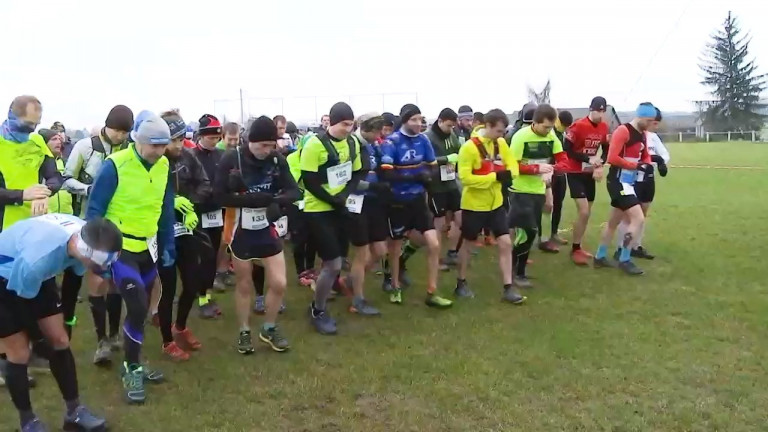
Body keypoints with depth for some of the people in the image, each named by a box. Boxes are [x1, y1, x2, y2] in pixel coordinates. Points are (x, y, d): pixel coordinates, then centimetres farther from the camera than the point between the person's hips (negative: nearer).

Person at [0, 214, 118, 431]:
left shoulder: (87, 234, -23)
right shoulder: (36, 259, -43)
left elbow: (77, 270, -2)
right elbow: (23, 301, -23)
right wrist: (38, 333, -5)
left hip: (38, 274, 6)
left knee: (59, 340, 4)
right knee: (19, 353, -1)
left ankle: (74, 412, 17)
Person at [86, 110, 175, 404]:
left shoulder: (163, 166, -1)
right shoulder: (115, 165, -18)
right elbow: (95, 210, -12)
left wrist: (168, 246, 11)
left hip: (148, 248, 6)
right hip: (120, 248, -6)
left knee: (141, 309, 14)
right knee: (138, 308, -13)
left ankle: (133, 365, 31)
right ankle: (132, 370, 8)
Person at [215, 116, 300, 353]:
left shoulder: (278, 159, -6)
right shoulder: (231, 159, -14)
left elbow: (294, 191, -6)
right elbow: (220, 196, -15)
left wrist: (275, 199, -27)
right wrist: (250, 199, -28)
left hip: (268, 230, 2)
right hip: (241, 231, -2)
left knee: (279, 284, 2)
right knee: (244, 285, 12)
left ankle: (269, 329, 27)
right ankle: (244, 332, 32)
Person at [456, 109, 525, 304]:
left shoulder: (501, 143, 0)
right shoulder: (469, 147, -20)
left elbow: (513, 166, 7)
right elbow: (465, 178, -24)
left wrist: (508, 174, -17)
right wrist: (495, 176, -26)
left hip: (496, 203, 5)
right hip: (474, 205, -5)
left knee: (506, 243, 1)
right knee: (467, 243, 11)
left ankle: (508, 289, 9)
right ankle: (461, 283, 28)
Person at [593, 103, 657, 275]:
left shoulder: (642, 135, 12)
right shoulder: (623, 131, -17)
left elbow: (645, 155, 22)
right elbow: (612, 158, -22)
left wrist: (647, 164, -1)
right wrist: (636, 166, -20)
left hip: (628, 182, 10)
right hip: (618, 182, -10)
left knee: (614, 221, 17)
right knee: (638, 219, -13)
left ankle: (599, 257, 28)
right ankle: (624, 260, -2)